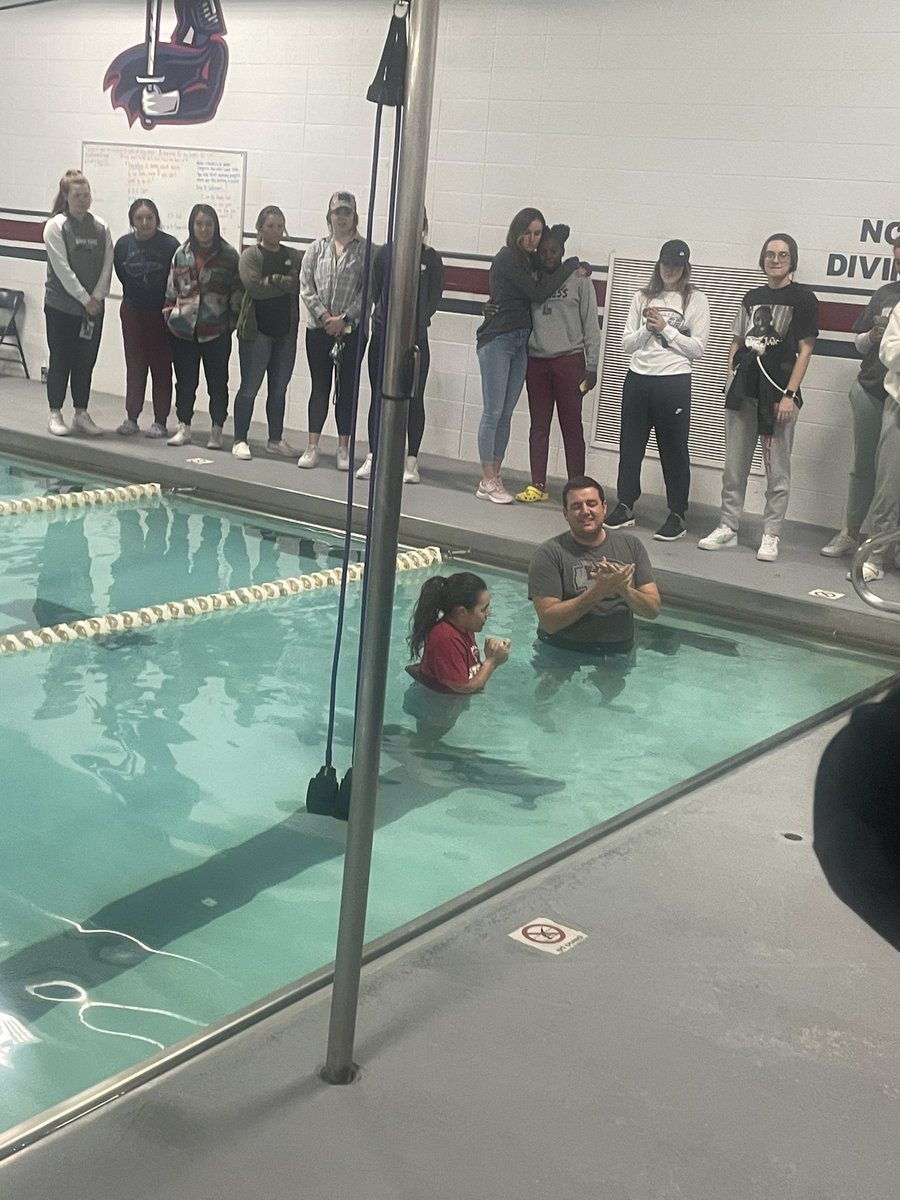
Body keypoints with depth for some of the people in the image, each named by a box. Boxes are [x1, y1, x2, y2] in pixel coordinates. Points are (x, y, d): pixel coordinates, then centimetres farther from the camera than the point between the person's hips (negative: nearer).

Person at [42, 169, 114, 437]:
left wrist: (97, 297, -9)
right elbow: (62, 268, -13)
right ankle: (55, 414, 11)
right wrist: (85, 298, -15)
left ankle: (81, 414, 17)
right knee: (60, 360, 2)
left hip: (93, 306, 4)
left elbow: (107, 265, 2)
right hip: (61, 305, -4)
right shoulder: (56, 226, -7)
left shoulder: (101, 227, 5)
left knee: (86, 361, 8)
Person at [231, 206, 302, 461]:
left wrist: (273, 279, -15)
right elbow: (253, 286, -18)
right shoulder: (251, 255, -3)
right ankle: (240, 440, 6)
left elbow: (299, 283, -4)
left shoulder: (293, 256, 10)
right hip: (256, 331, -4)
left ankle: (276, 440, 20)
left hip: (286, 332, 4)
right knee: (249, 388, -1)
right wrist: (285, 285, -12)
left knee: (279, 389, 11)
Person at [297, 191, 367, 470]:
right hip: (319, 329, 2)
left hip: (351, 330, -2)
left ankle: (343, 449, 10)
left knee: (346, 388, 4)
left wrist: (345, 318, -13)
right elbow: (306, 286, 2)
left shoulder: (365, 250, -1)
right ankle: (312, 447, 8)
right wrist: (323, 315, -10)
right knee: (320, 387, 5)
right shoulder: (317, 248, 7)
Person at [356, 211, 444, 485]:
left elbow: (434, 299, 1)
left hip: (415, 339, -1)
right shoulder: (384, 253, 4)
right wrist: (386, 317, -4)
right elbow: (374, 291, 5)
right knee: (379, 396, 5)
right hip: (383, 336, 1)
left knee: (414, 399, 2)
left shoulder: (430, 258, 2)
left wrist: (415, 322, -7)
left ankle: (411, 461, 7)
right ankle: (373, 457, 11)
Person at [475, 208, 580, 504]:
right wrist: (571, 264, -6)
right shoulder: (507, 258, -9)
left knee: (505, 415, 7)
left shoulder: (531, 261, 14)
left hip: (521, 343, 8)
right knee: (493, 413, -5)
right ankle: (487, 482, -2)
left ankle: (494, 477, 12)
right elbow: (538, 293, -15)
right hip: (497, 340, -8)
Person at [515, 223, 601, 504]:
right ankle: (538, 485, 14)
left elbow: (591, 327, -1)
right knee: (538, 425, 8)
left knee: (571, 426, 2)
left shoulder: (578, 282, -1)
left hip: (569, 360, -3)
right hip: (536, 361, 3)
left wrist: (591, 367, -5)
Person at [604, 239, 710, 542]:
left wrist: (666, 329, -11)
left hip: (674, 383, -3)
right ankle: (625, 508, 19)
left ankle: (677, 516, 8)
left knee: (674, 450, 2)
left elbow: (697, 348, -4)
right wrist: (646, 330, -8)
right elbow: (626, 344, 9)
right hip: (638, 379, 4)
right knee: (630, 445, 8)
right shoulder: (643, 298, 10)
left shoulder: (695, 300, 1)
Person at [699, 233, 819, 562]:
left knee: (777, 470, 1)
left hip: (778, 392, -5)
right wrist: (731, 380, 5)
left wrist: (789, 395, -12)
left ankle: (771, 536, 8)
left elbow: (805, 350, -5)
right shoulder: (752, 297, 14)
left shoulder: (803, 298, -1)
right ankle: (728, 528, 17)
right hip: (744, 390, 5)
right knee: (734, 465, 8)